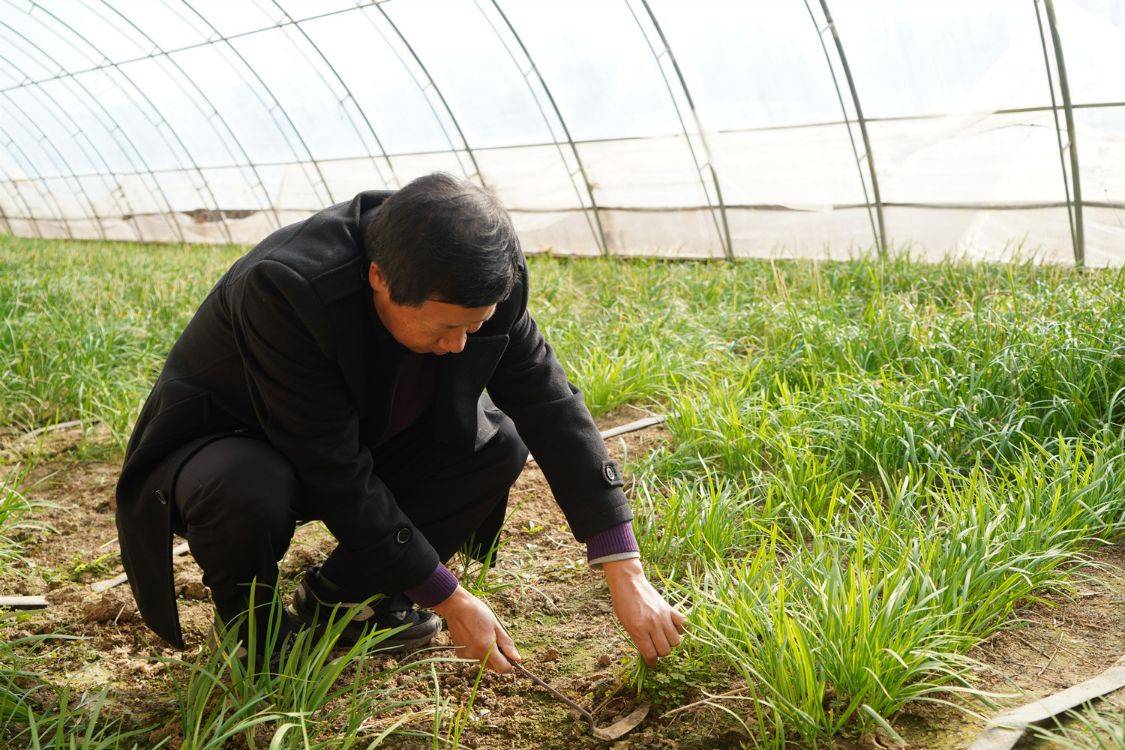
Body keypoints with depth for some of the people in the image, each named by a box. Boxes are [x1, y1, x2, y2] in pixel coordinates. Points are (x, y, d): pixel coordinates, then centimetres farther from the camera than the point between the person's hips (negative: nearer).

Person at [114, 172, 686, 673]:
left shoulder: (473, 282, -21)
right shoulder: (285, 289, -38)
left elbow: (552, 407, -17)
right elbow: (338, 477, -34)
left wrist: (626, 574, -21)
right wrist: (449, 600, -28)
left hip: (357, 436, 6)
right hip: (227, 442, -5)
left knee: (498, 443, -12)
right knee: (249, 493, -39)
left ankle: (337, 597, 2)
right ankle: (252, 631, -3)